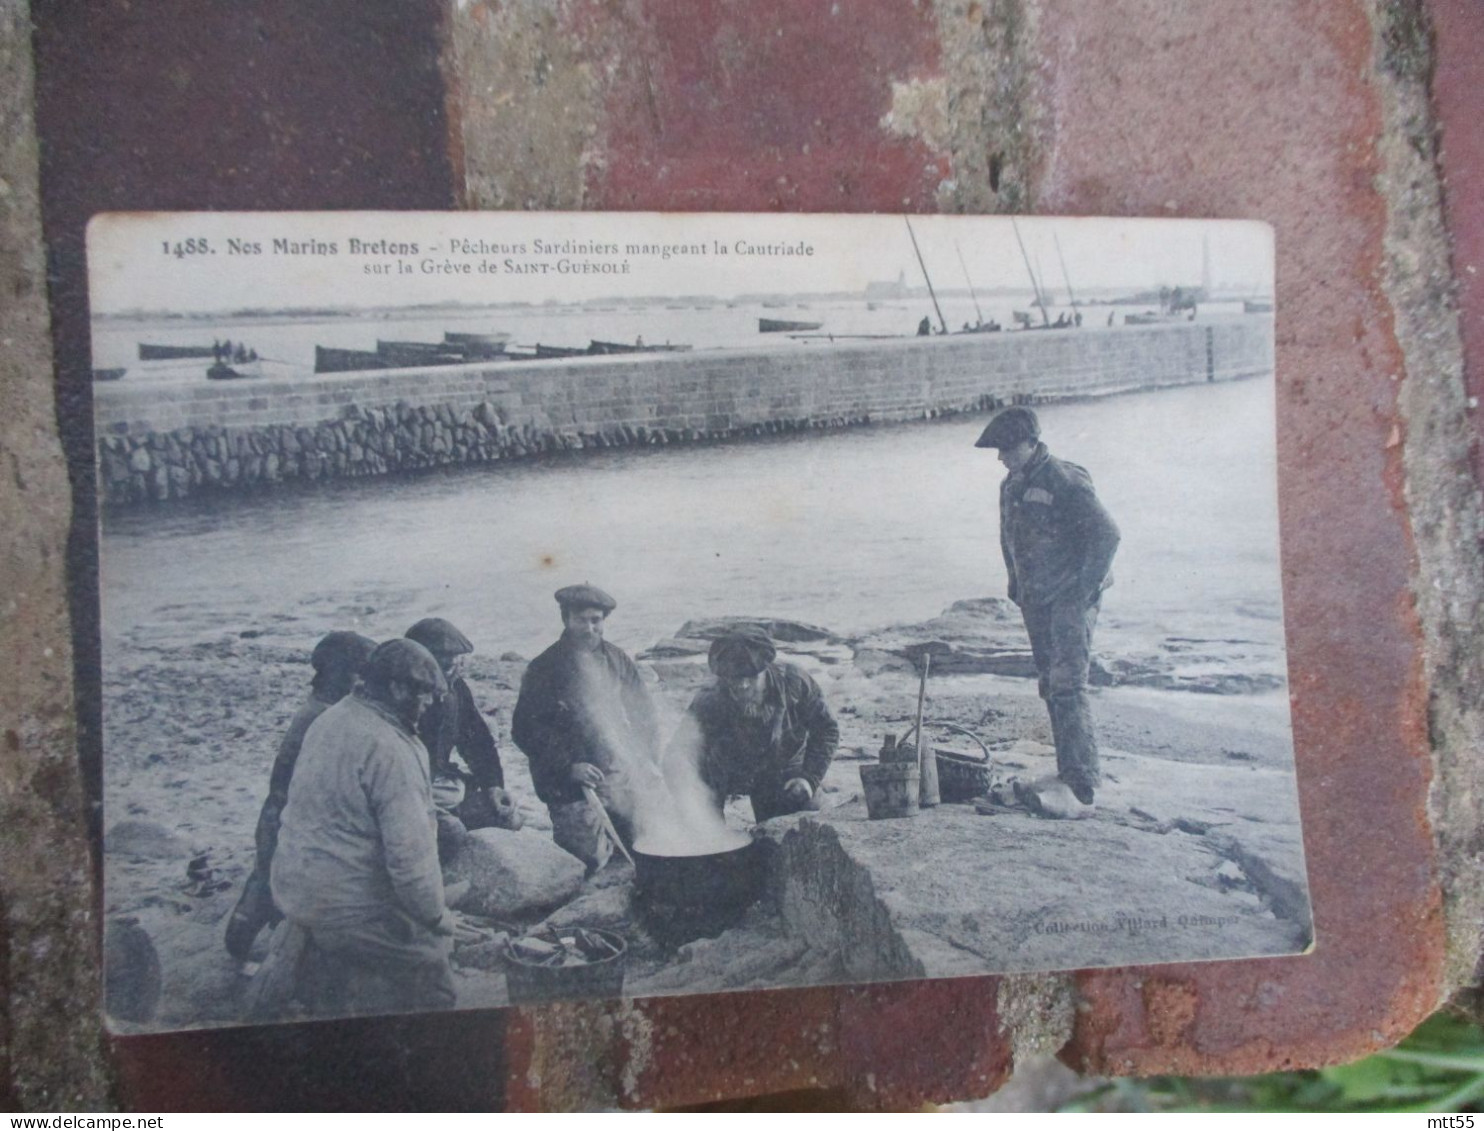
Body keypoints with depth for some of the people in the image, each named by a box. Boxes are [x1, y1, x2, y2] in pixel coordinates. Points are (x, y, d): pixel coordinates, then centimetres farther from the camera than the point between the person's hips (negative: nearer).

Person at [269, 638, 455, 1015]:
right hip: (353, 910, -9)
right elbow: (410, 852, -24)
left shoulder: (328, 720, 4)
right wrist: (436, 916, -12)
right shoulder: (390, 750, -23)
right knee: (430, 968, 5)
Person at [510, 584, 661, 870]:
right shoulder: (544, 669, 0)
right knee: (589, 857, -13)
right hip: (570, 783, -3)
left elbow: (644, 715, 17)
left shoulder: (618, 662, 11)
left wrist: (646, 761, 4)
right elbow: (525, 729, -4)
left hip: (624, 776, 4)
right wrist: (568, 766, -13)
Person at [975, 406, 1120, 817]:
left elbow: (1107, 533, -17)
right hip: (1036, 599, 9)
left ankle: (1080, 790, -17)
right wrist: (1017, 585, 16)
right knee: (1051, 686, 12)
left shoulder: (1066, 481, -15)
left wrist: (1086, 587, -17)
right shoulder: (1011, 486, 11)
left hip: (1072, 598, -9)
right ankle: (1069, 773, 23)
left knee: (1068, 685, -16)